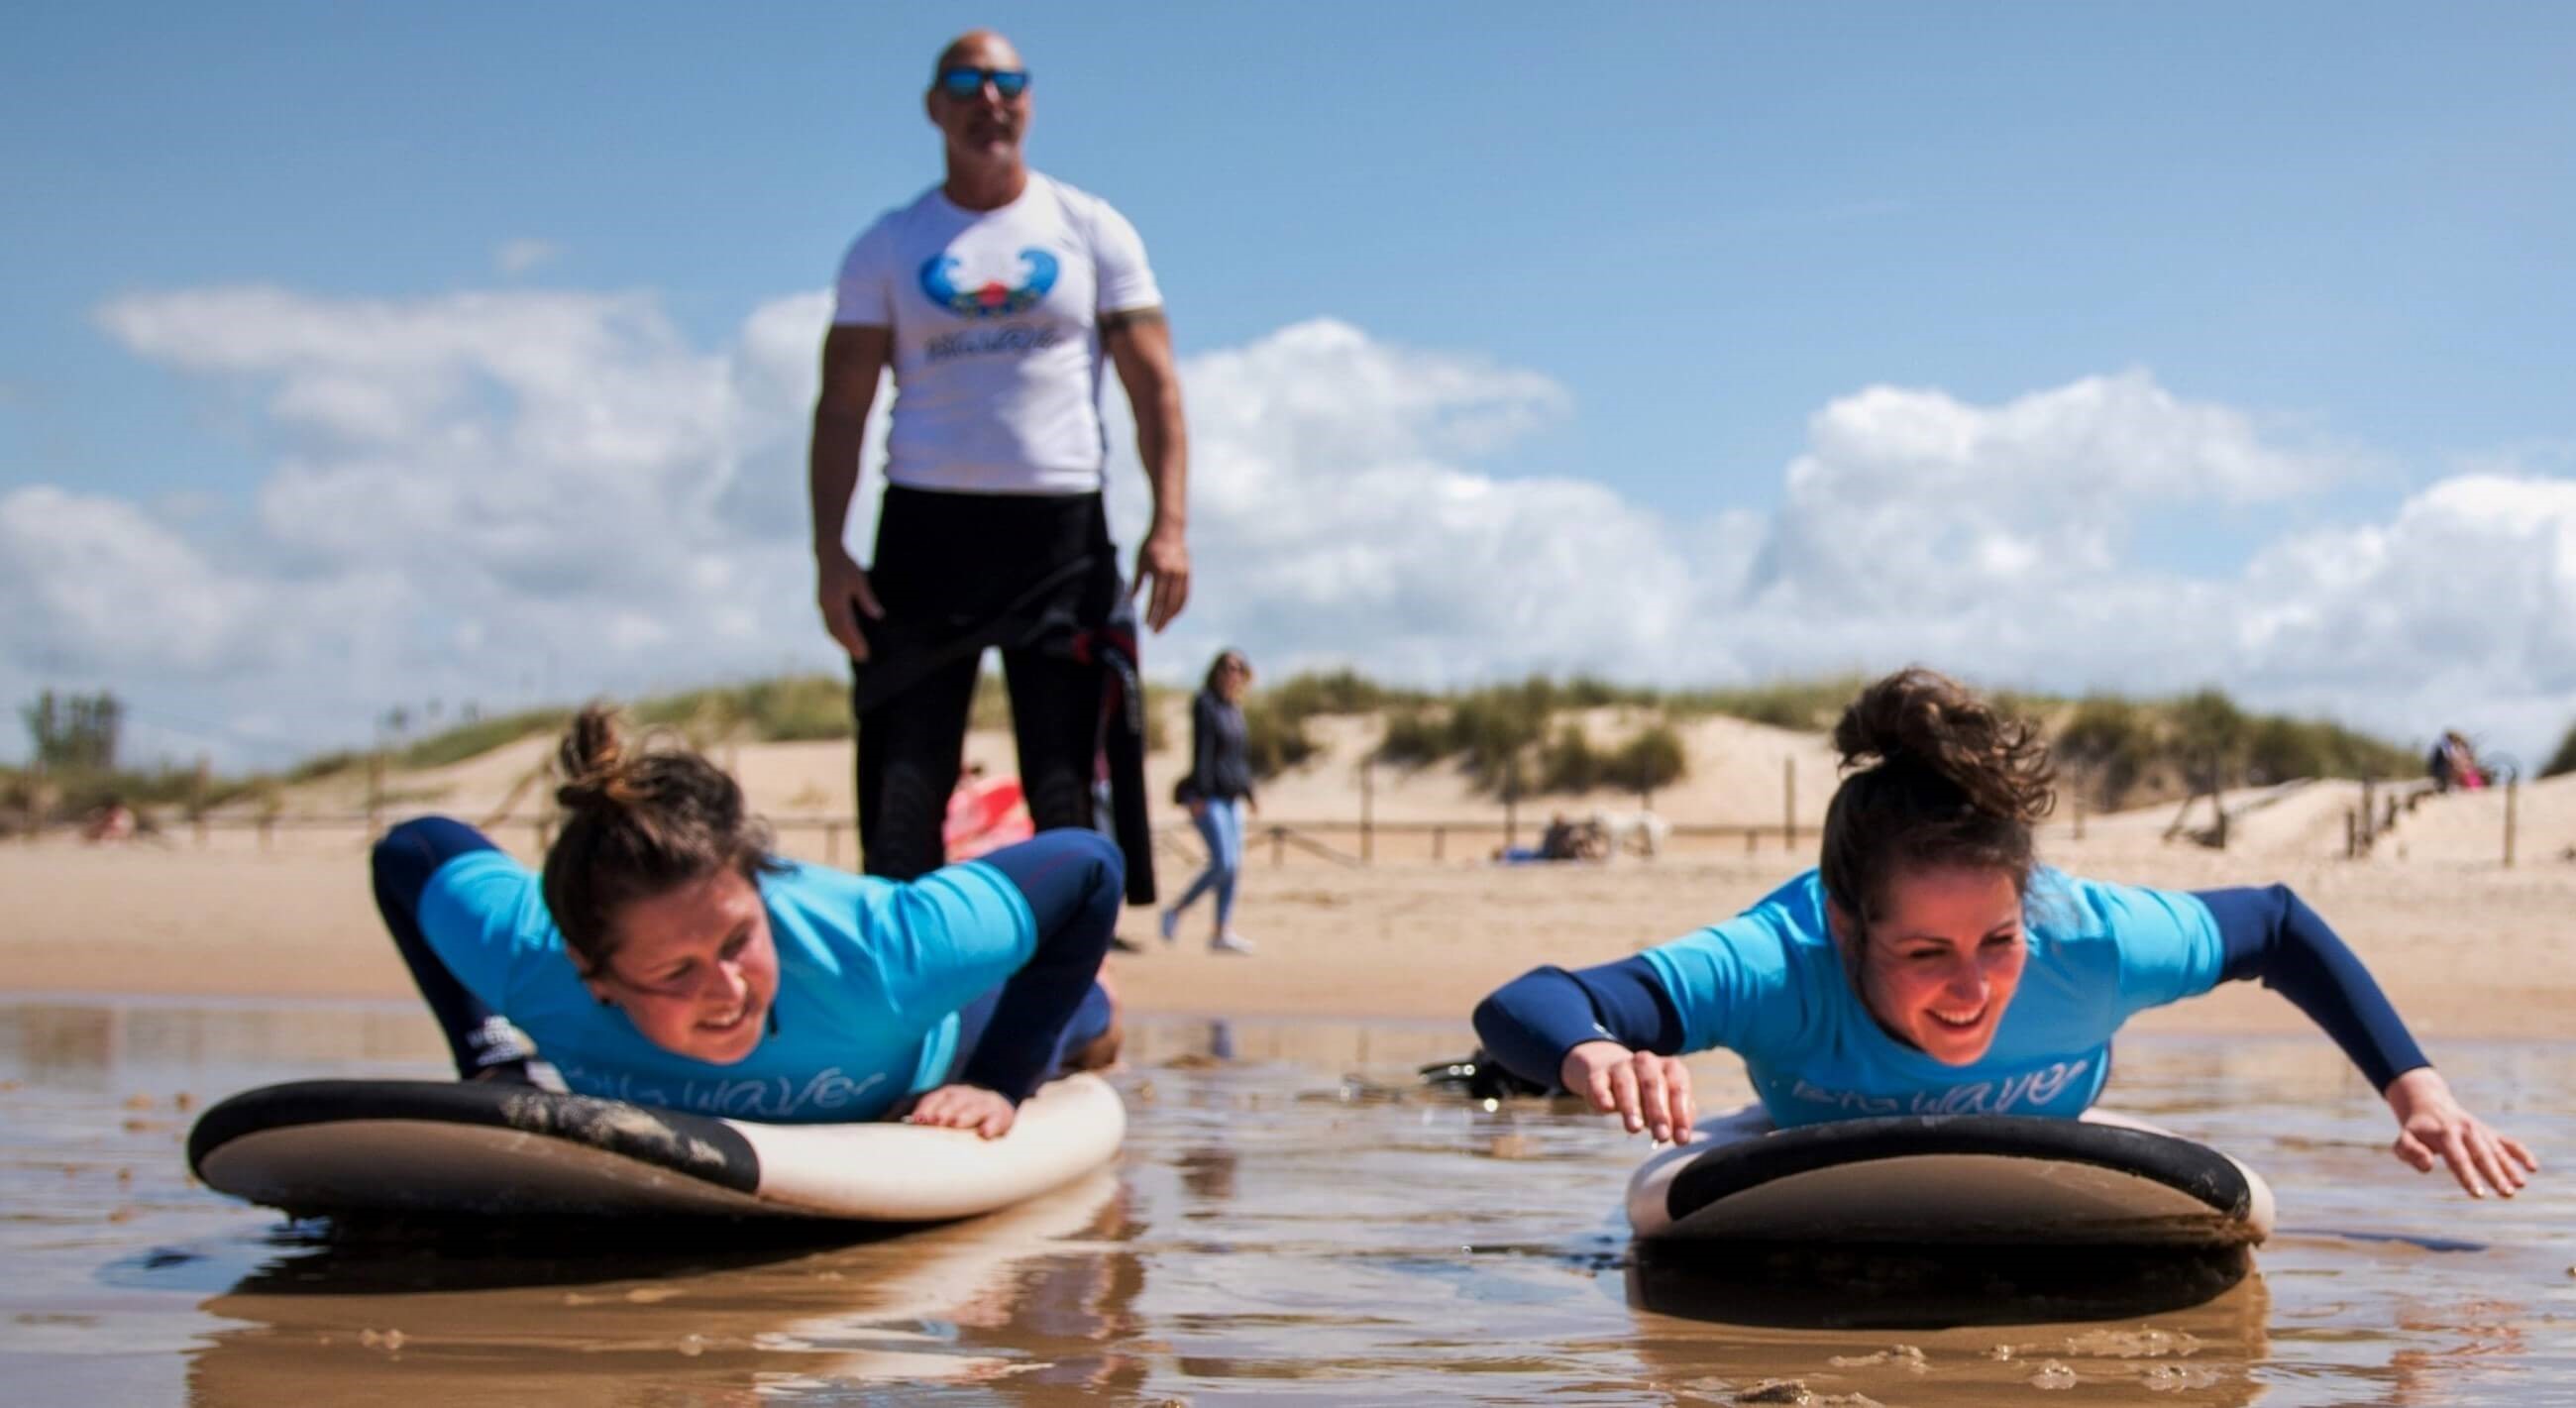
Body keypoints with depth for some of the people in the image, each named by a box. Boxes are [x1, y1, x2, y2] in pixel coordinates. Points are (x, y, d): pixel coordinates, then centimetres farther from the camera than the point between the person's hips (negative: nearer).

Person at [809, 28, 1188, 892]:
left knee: (1063, 776, 0)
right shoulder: (887, 249, 11)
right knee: (905, 772, -4)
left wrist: (1170, 523, -9)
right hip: (927, 527, 0)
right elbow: (842, 409, 8)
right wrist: (830, 552, -4)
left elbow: (1155, 387, 4)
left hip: (1061, 528, 0)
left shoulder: (1092, 232, 10)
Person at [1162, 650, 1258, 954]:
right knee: (1223, 863, -16)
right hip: (1208, 797, -8)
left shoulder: (1235, 709, 17)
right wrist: (1200, 793, -20)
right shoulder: (1205, 703, -7)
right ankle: (1174, 913, -1)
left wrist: (1249, 792, 25)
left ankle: (1223, 934, 7)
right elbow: (1201, 749, -15)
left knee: (1234, 866, 4)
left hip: (1231, 797, 8)